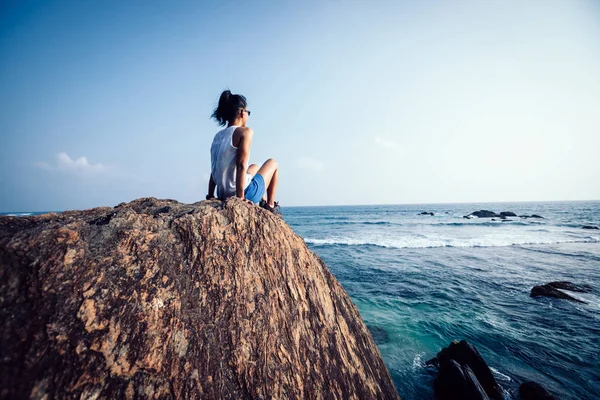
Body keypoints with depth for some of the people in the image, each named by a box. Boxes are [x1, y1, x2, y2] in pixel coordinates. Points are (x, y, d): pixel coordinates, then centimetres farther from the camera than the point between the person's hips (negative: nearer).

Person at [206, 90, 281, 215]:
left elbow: (215, 170, 10)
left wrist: (210, 195, 14)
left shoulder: (218, 135, 9)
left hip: (223, 195, 7)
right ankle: (270, 205, 20)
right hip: (244, 194, -7)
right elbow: (241, 166, -21)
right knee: (273, 163, 18)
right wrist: (240, 198, -22)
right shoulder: (245, 132, -11)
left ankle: (263, 202, 40)